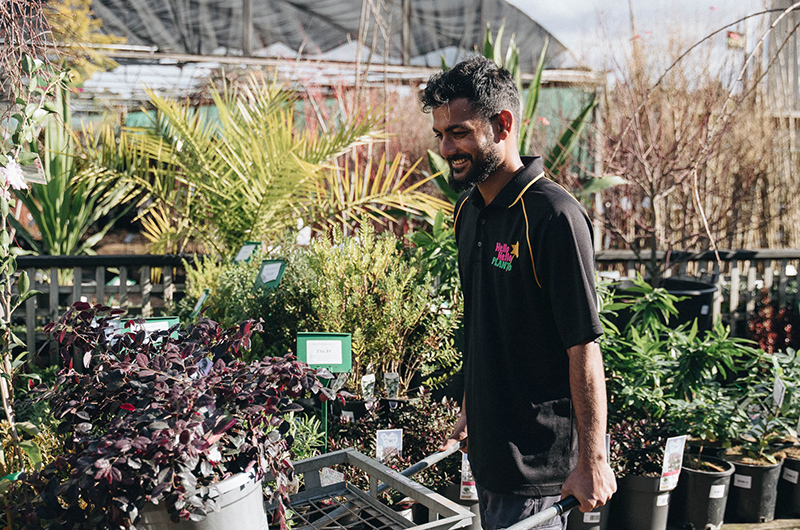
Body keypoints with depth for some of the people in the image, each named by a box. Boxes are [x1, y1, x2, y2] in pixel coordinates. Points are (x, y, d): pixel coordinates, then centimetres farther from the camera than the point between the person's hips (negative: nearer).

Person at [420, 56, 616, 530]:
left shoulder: (555, 218, -20)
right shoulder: (470, 209, 6)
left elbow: (584, 349, -20)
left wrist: (592, 461, -18)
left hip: (538, 456, -8)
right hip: (487, 446, 8)